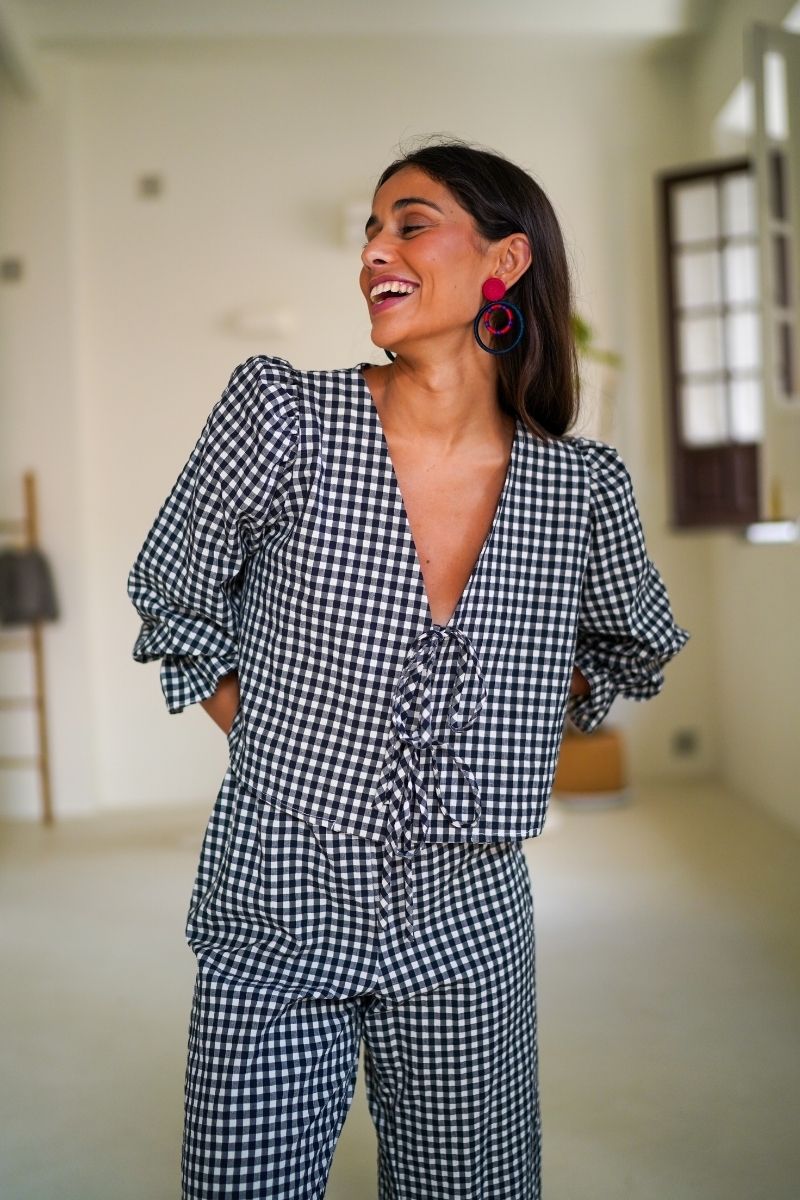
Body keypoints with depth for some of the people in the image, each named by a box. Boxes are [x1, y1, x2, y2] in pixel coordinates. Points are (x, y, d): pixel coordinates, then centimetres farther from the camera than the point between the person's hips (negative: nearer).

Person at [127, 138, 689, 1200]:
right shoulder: (283, 415, -12)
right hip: (274, 915, -1)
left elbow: (633, 648, 15)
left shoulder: (580, 487, -6)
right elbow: (172, 599, 2)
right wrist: (278, 744, 1)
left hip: (466, 921, 2)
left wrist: (493, 742, 8)